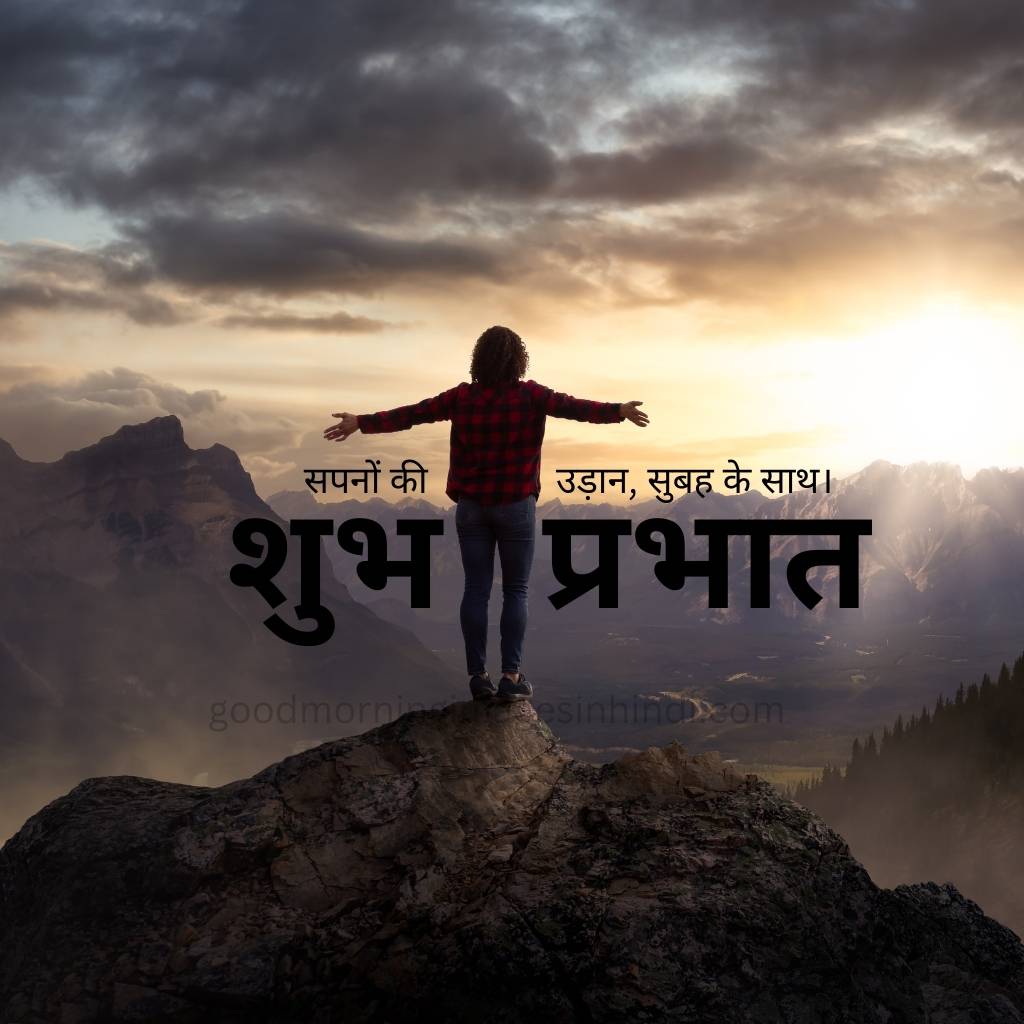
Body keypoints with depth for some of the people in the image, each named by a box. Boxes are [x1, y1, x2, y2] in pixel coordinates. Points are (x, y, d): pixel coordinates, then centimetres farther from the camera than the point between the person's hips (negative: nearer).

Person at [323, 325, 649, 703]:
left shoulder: (462, 397, 0)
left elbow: (411, 414, 3)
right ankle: (511, 676, 1)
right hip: (515, 505, -3)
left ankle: (478, 675, 6)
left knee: (476, 590, 6)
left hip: (471, 506, 3)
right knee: (515, 591, 5)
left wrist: (361, 423, 11)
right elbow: (574, 407, -21)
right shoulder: (529, 395, -8)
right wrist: (618, 411, -28)